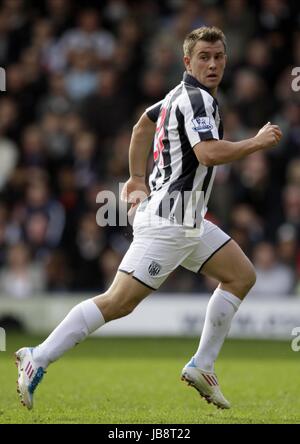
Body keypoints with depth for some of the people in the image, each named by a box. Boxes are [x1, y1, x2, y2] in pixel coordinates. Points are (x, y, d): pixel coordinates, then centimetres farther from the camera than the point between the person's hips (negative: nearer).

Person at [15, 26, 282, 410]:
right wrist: (258, 142, -17)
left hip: (188, 221, 11)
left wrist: (137, 179, 31)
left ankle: (202, 366, 14)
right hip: (168, 219, -11)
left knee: (241, 276, 13)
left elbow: (143, 125, 29)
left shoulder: (183, 94, 15)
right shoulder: (196, 99, -15)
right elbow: (209, 153, -30)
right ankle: (37, 360, -10)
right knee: (119, 302, -13)